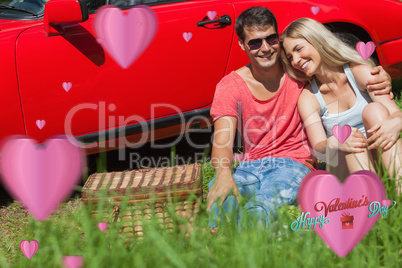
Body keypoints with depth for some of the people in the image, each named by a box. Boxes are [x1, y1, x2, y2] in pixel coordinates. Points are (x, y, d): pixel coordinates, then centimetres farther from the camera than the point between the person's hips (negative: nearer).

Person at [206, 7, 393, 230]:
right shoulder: (230, 86, 1)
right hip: (250, 167, 2)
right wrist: (223, 173, -36)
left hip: (294, 164, -1)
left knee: (261, 208, -38)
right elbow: (222, 141, -11)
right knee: (221, 200, -36)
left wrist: (381, 78, -18)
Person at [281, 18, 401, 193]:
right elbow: (317, 147, -11)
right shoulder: (308, 98, 1)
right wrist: (334, 143, -35)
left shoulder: (359, 72, -1)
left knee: (374, 109, -25)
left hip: (384, 157, 0)